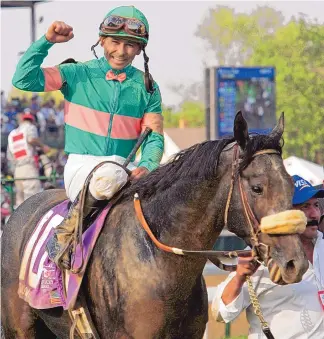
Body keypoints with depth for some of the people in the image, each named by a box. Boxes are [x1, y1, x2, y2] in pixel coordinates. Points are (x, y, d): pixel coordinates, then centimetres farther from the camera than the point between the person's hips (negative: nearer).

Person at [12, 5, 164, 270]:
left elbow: (154, 137, 5)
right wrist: (47, 41, -14)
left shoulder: (146, 87, 9)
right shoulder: (78, 74, 2)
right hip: (82, 164, -4)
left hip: (125, 166, 4)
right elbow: (24, 80, -6)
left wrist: (146, 166, -15)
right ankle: (66, 233, -19)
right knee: (110, 176, -37)